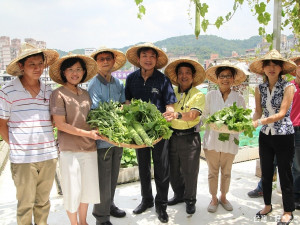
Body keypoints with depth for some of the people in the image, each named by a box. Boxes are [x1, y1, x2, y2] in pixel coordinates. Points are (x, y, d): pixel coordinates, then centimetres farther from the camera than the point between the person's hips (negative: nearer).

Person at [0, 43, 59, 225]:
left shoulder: (48, 91, 7)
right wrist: (16, 147, -4)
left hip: (49, 156, 4)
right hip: (23, 159, -3)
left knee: (43, 201, 17)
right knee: (26, 203, 9)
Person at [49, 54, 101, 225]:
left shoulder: (85, 94, 10)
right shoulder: (59, 94, -8)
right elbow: (60, 124, -13)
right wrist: (87, 133, -17)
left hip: (90, 147, 6)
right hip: (70, 150, -6)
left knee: (88, 187, 15)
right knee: (72, 190, 6)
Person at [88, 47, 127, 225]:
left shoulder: (118, 83, 9)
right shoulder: (94, 84, -11)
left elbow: (125, 105, 9)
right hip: (102, 139, -6)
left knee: (113, 176, 21)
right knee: (103, 180, 3)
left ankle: (109, 205, 40)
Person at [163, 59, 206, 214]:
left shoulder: (198, 95, -5)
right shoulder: (171, 92, 6)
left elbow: (193, 115, -22)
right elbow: (165, 110, 9)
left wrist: (177, 115, -38)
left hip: (190, 138, -4)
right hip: (172, 136, 4)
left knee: (190, 171, 8)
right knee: (174, 170, 16)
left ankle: (190, 200, 29)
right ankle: (179, 194, 39)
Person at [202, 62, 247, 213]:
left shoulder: (239, 98, 1)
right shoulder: (210, 95, 1)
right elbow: (204, 116, 3)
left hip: (230, 140, 1)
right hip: (212, 139, 0)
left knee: (226, 172, 15)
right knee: (212, 171, 10)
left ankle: (223, 197, 36)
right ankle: (214, 199, 29)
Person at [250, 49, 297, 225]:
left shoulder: (288, 87, -10)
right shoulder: (260, 89, 3)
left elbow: (281, 113, -19)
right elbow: (258, 112, 3)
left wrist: (259, 122, -30)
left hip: (284, 136, -4)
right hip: (265, 136, 5)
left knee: (285, 174, 7)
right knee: (266, 172, 15)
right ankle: (268, 205, 35)